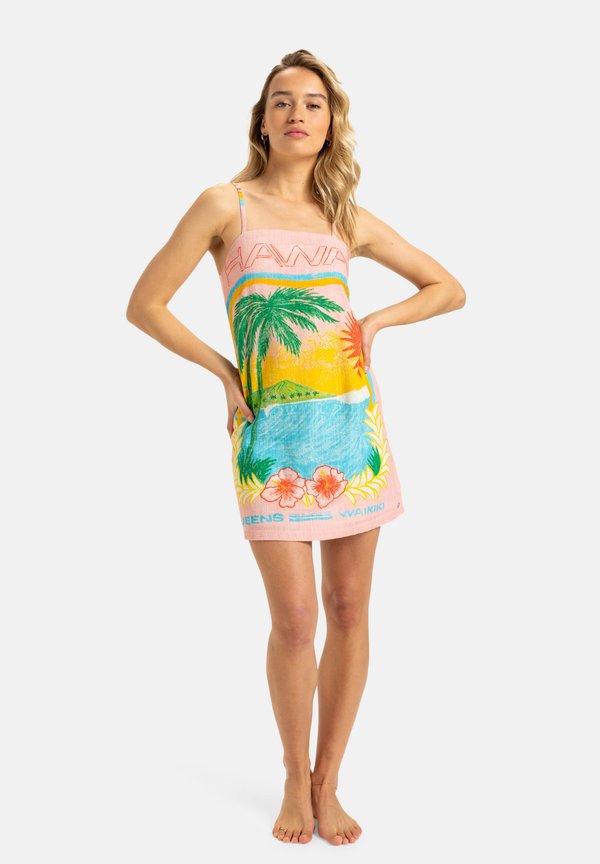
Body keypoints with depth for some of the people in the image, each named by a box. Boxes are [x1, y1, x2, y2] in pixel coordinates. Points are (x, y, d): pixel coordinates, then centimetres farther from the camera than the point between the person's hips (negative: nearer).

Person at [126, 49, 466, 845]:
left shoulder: (349, 220, 12)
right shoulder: (227, 204, 4)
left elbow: (449, 288, 19)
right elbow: (145, 305, 4)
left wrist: (376, 322, 4)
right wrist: (222, 371, -1)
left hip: (352, 420, 3)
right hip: (271, 431, -3)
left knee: (348, 609, 5)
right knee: (294, 617, -4)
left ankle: (327, 782, 22)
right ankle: (295, 778, 20)